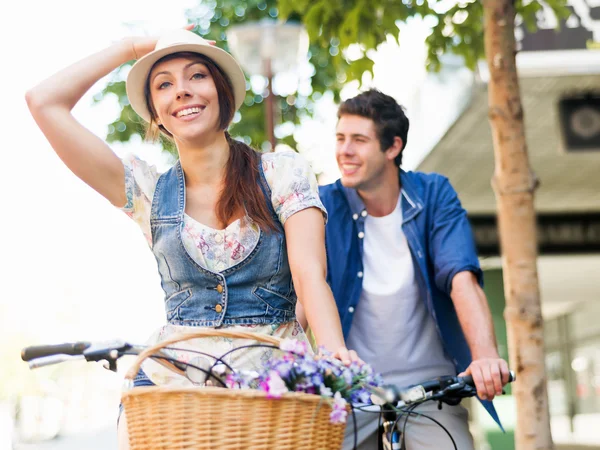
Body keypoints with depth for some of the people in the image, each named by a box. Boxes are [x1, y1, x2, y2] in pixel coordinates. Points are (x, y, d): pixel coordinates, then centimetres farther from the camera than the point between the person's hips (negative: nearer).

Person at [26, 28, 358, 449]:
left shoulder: (283, 173, 4)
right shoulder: (149, 191, 9)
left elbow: (310, 274, -8)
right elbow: (44, 102, 6)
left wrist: (335, 354, -27)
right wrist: (131, 48, 12)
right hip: (170, 380, 2)